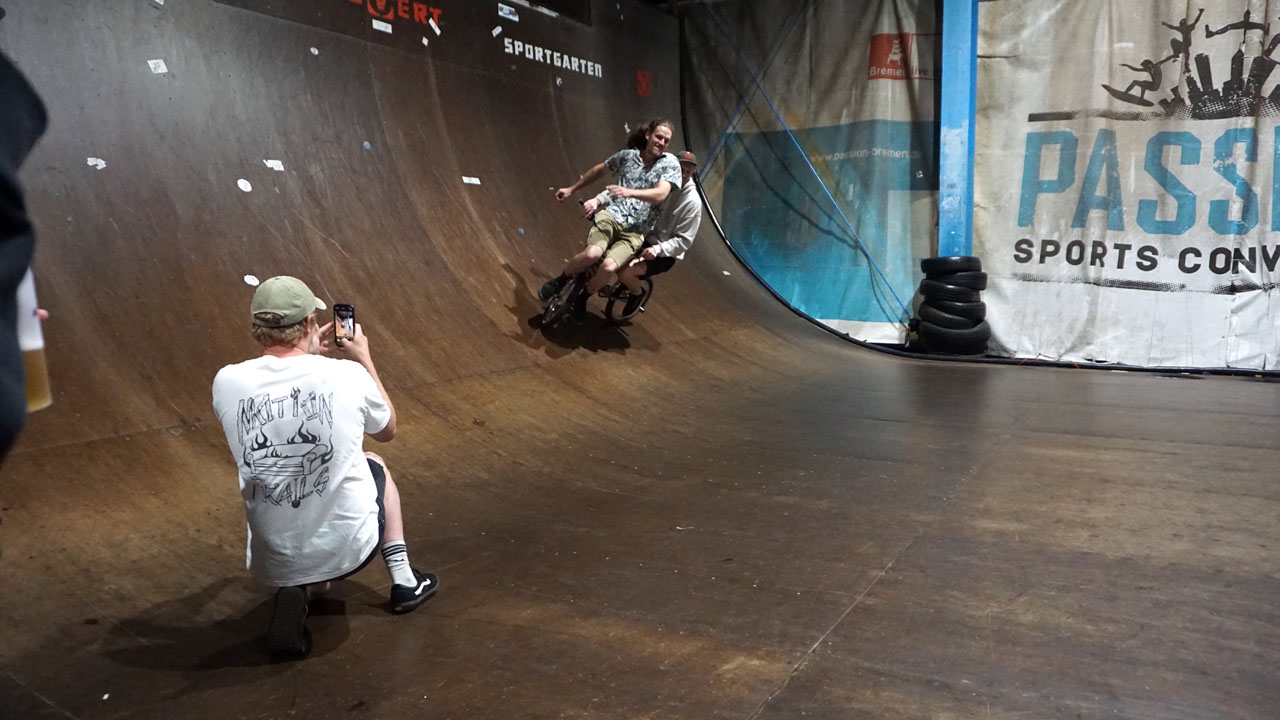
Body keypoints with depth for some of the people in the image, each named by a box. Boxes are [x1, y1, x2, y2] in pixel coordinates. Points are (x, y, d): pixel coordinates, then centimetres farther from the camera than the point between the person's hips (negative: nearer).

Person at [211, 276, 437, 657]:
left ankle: (293, 592, 14)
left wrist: (310, 353, 20)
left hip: (271, 561, 2)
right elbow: (387, 431, 8)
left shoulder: (227, 382, -10)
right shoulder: (347, 375, -14)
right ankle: (404, 581, 30)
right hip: (349, 548, -2)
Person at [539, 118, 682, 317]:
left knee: (609, 267, -29)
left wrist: (629, 192, -33)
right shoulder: (627, 155, 10)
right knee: (592, 253, -30)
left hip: (635, 231, -1)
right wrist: (572, 189, 33)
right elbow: (599, 170, 28)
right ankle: (560, 280, -1)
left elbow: (660, 194, -17)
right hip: (611, 216, 1)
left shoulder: (670, 164, 1)